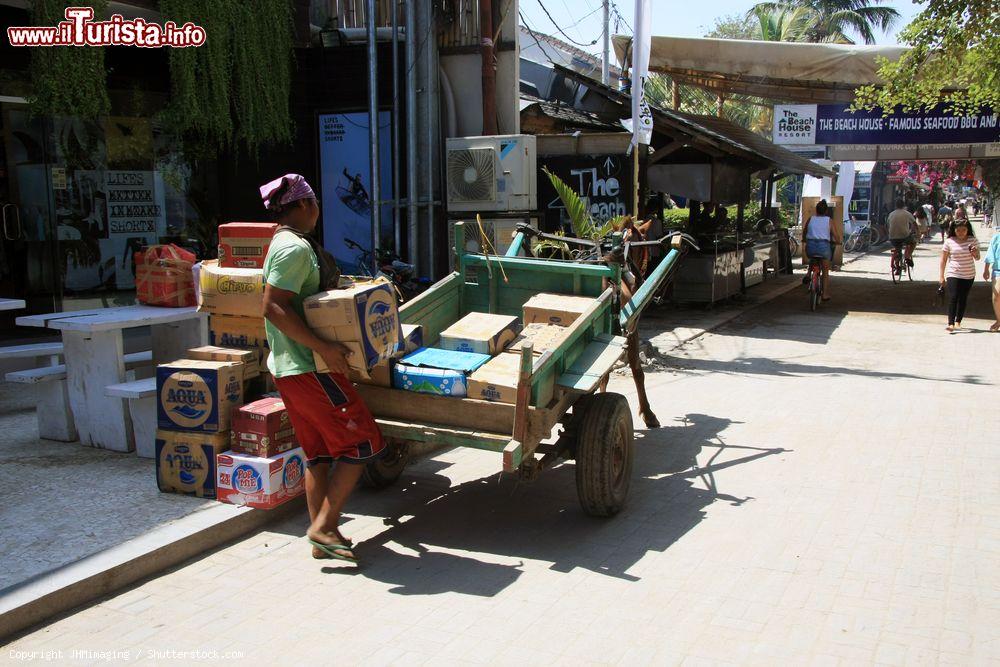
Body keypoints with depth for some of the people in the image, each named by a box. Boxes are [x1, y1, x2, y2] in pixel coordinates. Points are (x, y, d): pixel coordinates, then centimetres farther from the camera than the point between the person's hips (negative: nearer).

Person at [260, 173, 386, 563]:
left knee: (318, 452, 14)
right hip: (309, 369, -10)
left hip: (291, 367, 10)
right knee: (362, 442, -3)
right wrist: (323, 348, -27)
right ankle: (324, 526, 0)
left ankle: (320, 537, 20)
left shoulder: (289, 244, 15)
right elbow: (274, 308, -25)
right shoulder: (295, 247, -17)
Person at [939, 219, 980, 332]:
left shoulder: (972, 240, 1)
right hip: (953, 274, -2)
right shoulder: (949, 241, -4)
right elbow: (943, 260, 0)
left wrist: (975, 253, -20)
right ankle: (950, 323, -17)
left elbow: (977, 258, 5)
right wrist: (942, 276, -2)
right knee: (953, 298, -13)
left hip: (969, 275, 3)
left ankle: (958, 321, 23)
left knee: (963, 299, 9)